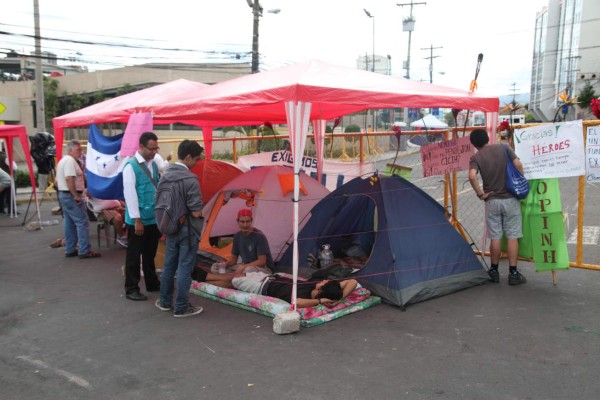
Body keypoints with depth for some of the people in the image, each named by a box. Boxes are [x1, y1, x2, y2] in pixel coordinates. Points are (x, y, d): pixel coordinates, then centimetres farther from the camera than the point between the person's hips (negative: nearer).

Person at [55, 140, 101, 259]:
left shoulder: (62, 161, 19)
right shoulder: (70, 160, -15)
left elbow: (58, 180, 22)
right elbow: (69, 179, -26)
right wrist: (76, 196, -24)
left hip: (63, 194, 11)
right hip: (71, 196, -11)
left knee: (69, 223, 13)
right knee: (82, 223, -9)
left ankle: (70, 250, 17)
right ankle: (85, 251, -9)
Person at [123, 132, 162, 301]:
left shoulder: (153, 164, 8)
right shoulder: (131, 166, -14)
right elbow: (129, 194, -16)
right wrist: (137, 219, -16)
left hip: (153, 218, 7)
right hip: (138, 220, -7)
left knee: (150, 254, 18)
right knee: (134, 255, 4)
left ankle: (152, 283, 30)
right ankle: (131, 289, 13)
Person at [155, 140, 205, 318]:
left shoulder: (165, 176, 3)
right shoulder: (190, 179, -20)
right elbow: (196, 212, -21)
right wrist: (202, 211, 1)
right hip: (187, 230, -7)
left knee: (169, 265, 18)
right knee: (184, 268, 2)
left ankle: (165, 301, 31)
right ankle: (181, 308, 10)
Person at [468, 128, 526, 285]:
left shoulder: (475, 158, -5)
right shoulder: (503, 147, -1)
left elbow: (472, 176, -22)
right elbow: (518, 165, -10)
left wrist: (480, 194, -10)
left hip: (492, 201, 0)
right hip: (510, 199, 0)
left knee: (495, 237, 9)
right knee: (512, 236, 5)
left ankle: (494, 271, 19)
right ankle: (513, 273, 7)